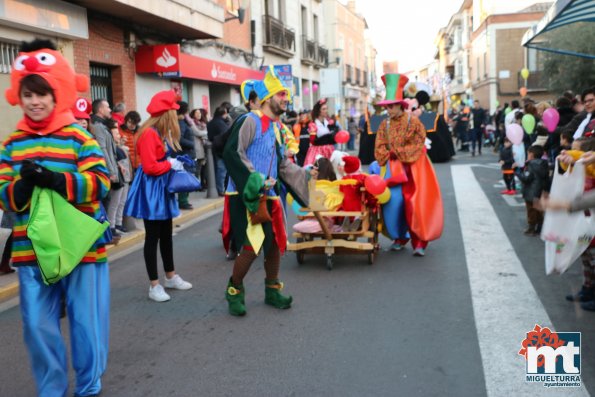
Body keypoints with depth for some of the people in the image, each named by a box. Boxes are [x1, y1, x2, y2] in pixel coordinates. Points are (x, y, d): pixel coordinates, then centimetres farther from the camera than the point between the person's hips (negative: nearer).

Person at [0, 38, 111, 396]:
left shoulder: (79, 137, -3)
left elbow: (100, 182, -13)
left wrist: (55, 180, -26)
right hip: (32, 251, 3)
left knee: (86, 323, 7)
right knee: (39, 326, 10)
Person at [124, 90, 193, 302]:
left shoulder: (163, 132, 11)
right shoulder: (149, 133, -20)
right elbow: (150, 167, -24)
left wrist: (174, 164, 1)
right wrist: (170, 164, -12)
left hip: (162, 187, 10)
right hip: (151, 189, -10)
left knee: (166, 234, 16)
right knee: (152, 237, -2)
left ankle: (171, 277, 29)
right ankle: (154, 285, 7)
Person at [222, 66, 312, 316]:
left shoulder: (276, 128, 17)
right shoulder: (250, 121, -10)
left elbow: (283, 165, 21)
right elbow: (232, 153, -20)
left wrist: (304, 173, 7)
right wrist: (256, 180, -23)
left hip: (270, 197, 8)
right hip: (248, 197, -8)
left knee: (275, 243, 11)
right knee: (251, 246, -11)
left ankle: (272, 290, 29)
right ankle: (234, 291, 12)